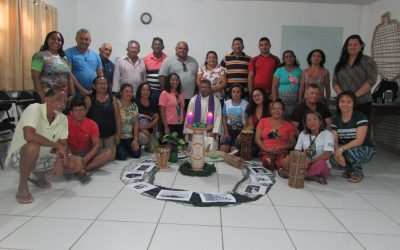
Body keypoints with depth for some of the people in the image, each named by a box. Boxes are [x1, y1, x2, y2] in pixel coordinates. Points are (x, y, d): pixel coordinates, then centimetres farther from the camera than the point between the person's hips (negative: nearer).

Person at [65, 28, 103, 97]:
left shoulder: (95, 55, 14)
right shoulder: (69, 53, -2)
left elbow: (100, 75, 14)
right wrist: (81, 90, -15)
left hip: (94, 94, 4)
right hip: (76, 94, -4)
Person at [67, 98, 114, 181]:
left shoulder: (92, 124, -5)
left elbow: (97, 145, -9)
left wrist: (85, 159, -24)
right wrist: (71, 158, -30)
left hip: (88, 153, 3)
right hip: (72, 154, -3)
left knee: (108, 153, -24)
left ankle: (78, 170, -28)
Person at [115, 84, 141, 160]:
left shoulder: (134, 106, 5)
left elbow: (136, 123, 4)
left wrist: (135, 139, -3)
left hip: (130, 137, 5)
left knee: (136, 154, -10)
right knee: (122, 156, -18)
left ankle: (127, 148, 22)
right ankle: (118, 149, 16)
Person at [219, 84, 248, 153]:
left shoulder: (246, 104, -6)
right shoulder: (227, 103, 3)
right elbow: (224, 118, 7)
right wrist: (226, 132, -2)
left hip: (241, 130, -2)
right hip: (229, 130, 3)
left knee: (234, 151, -16)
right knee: (222, 150, -14)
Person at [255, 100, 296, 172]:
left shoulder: (288, 125, 15)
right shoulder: (263, 121, 14)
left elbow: (293, 142, 12)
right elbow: (257, 138, 8)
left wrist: (281, 147, -7)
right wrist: (265, 149, -9)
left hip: (282, 152, 0)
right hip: (266, 152, 0)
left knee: (287, 163, -35)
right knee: (268, 161, -35)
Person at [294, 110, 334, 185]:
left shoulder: (327, 134, -4)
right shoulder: (303, 134, 9)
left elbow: (326, 155, -17)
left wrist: (310, 161, -26)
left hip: (321, 167, -4)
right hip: (305, 165, 4)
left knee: (320, 163, -39)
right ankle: (315, 178, -22)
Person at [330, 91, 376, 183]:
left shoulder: (360, 117, -16)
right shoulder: (336, 120, 0)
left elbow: (359, 140, -25)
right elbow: (335, 141, -7)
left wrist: (341, 149, -34)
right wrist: (338, 153, -27)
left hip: (365, 150, -4)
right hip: (346, 150, 4)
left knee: (350, 150, -37)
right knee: (333, 159, -25)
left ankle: (358, 173, -5)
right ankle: (349, 168, 10)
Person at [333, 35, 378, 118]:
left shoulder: (368, 61, 3)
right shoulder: (340, 64, 14)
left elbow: (371, 81, -8)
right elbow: (335, 82, 6)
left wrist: (355, 95, -17)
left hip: (362, 103, -3)